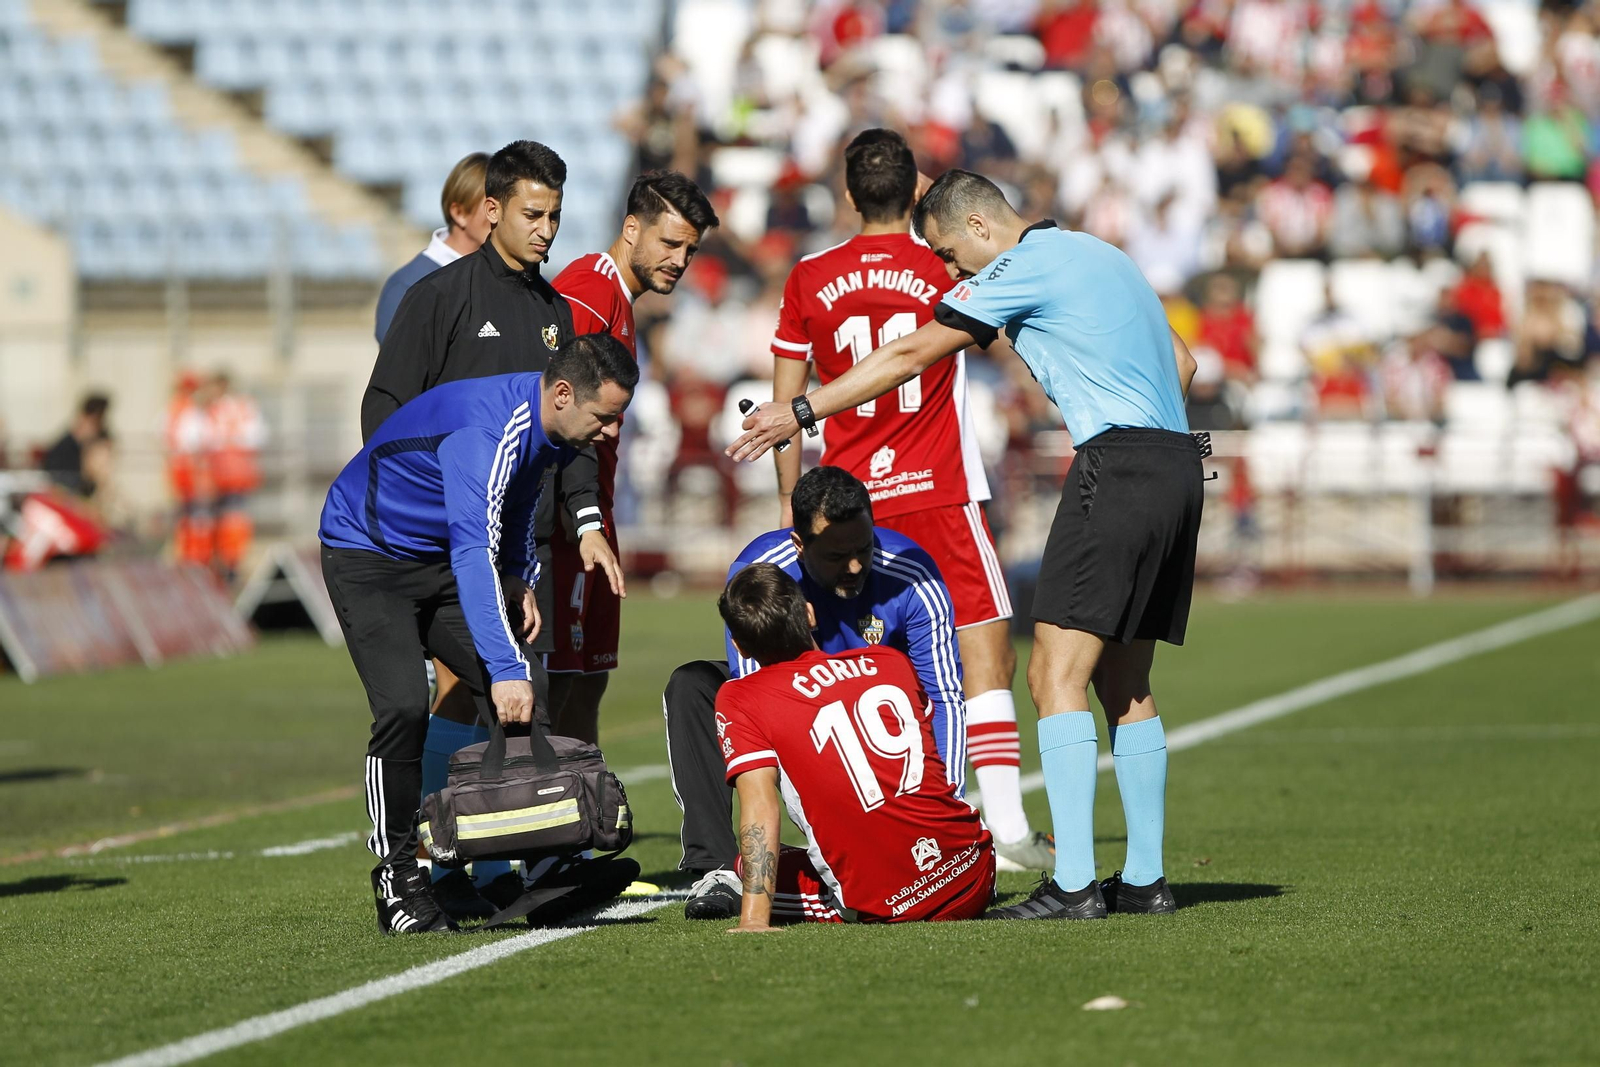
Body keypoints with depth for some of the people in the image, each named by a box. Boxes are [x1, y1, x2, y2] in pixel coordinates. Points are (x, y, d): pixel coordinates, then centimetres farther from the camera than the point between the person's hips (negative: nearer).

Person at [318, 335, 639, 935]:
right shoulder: (487, 431, -33)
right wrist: (504, 669, -48)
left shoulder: (548, 429, -5)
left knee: (525, 693, -8)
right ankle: (395, 878, -12)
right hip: (368, 555, -8)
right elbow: (473, 553, -42)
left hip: (441, 561, 8)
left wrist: (519, 576, 3)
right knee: (404, 706, -24)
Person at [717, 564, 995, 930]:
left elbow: (760, 807, -14)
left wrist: (754, 919, -18)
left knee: (749, 870, 21)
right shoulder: (892, 661, 10)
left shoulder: (739, 700, -3)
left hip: (888, 905, -4)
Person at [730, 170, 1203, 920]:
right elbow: (1179, 361, 27)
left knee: (1056, 674, -11)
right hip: (1177, 464, 9)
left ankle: (1072, 883, -18)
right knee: (1123, 682, 13)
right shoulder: (1095, 255, 22)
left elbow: (909, 357, -3)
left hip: (1116, 465, -9)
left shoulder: (1023, 267, -5)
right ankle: (1144, 879, 13)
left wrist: (801, 412, 2)